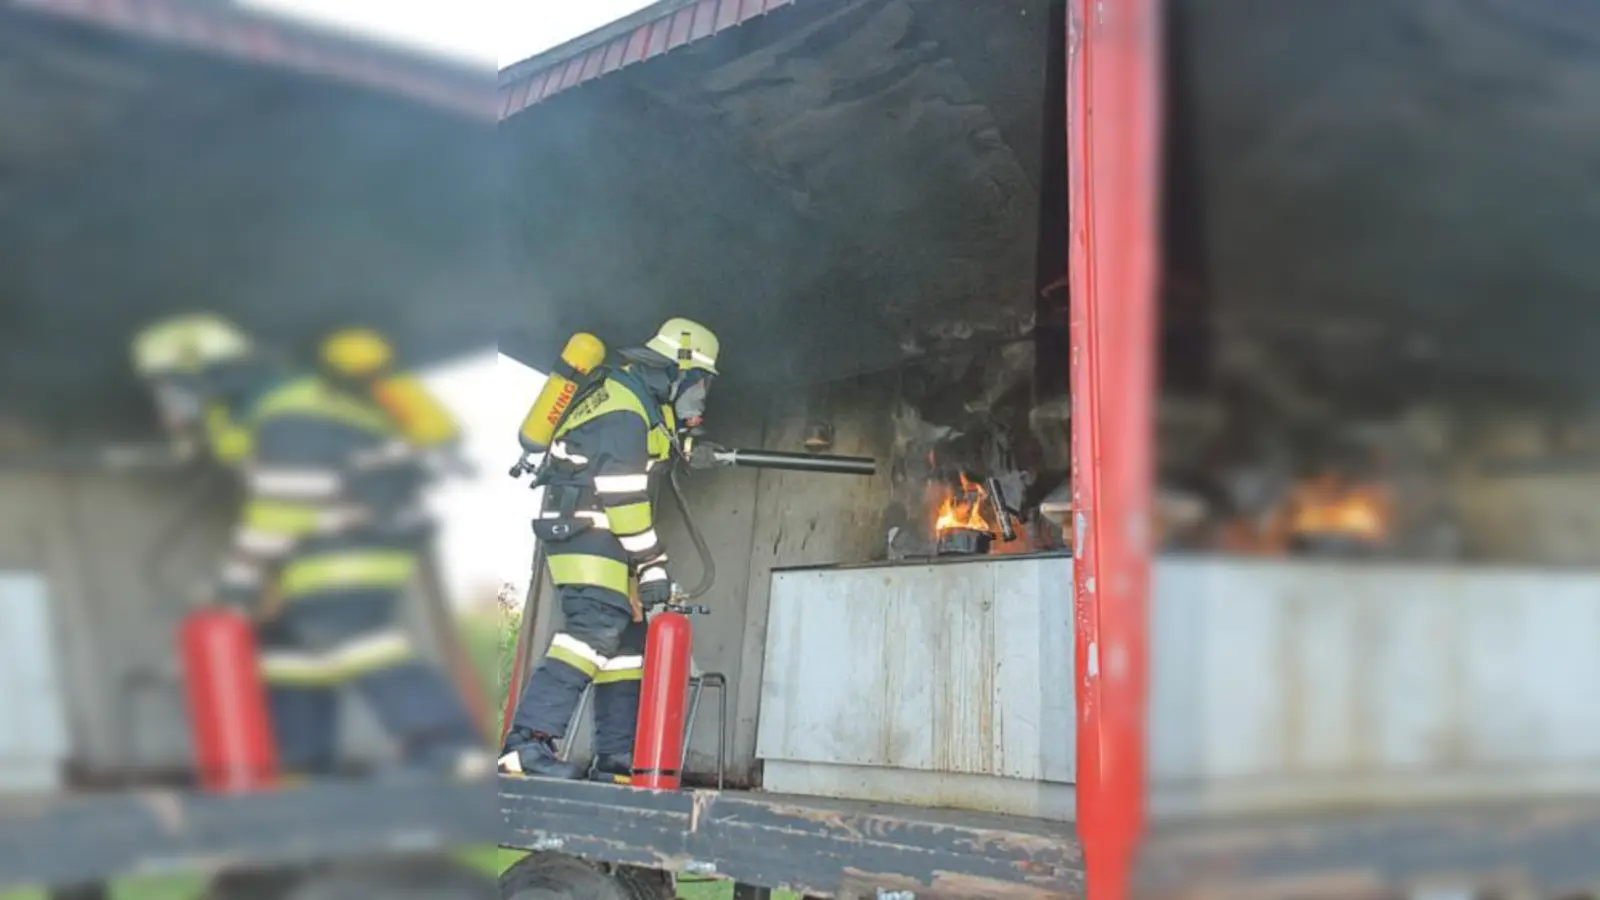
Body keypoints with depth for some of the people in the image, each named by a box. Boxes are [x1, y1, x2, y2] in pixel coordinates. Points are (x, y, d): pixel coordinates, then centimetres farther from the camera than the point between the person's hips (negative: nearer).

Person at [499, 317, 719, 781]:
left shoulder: (641, 399, 16)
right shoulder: (625, 408, -15)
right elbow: (623, 495, -21)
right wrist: (652, 563, -19)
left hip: (598, 534, 11)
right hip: (582, 529, -11)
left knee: (628, 639, 7)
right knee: (597, 629, -24)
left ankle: (617, 759, 8)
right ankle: (529, 743, -30)